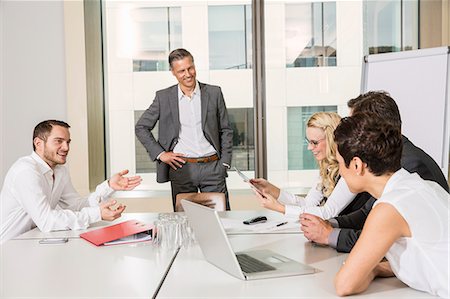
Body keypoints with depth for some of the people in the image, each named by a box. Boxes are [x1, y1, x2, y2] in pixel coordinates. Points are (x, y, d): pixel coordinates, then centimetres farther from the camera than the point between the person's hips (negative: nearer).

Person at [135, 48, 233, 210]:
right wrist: (160, 153, -2)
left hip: (212, 167, 1)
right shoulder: (163, 97, 3)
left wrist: (224, 163, 2)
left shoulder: (214, 93, 5)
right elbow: (141, 127, 8)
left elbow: (226, 130, 10)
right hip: (181, 168, 0)